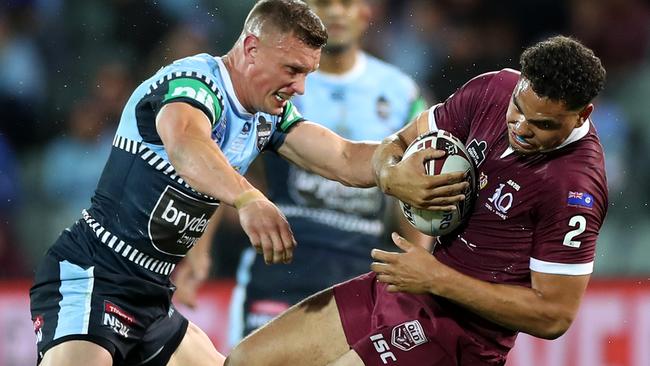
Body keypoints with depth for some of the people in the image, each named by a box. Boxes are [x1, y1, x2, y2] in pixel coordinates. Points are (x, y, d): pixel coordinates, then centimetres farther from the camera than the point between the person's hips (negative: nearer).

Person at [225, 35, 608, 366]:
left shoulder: (574, 188, -25)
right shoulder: (496, 89, -4)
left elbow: (554, 315, -22)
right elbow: (400, 143, 10)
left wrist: (438, 280, -22)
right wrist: (392, 175, -16)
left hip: (458, 330, -8)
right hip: (398, 288, 8)